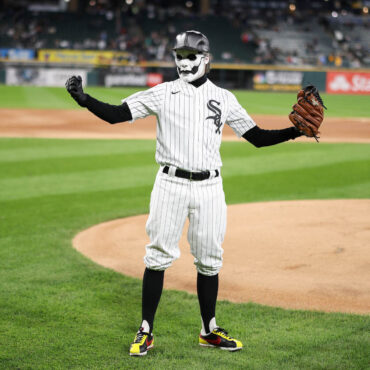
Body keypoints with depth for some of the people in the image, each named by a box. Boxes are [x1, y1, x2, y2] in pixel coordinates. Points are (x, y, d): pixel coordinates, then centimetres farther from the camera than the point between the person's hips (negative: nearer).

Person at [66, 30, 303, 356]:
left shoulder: (224, 99, 8)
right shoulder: (162, 94, 1)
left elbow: (258, 137, 10)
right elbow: (117, 115, -6)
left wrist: (296, 131, -2)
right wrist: (83, 99, -21)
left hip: (209, 187, 2)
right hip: (171, 183, -2)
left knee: (209, 261, 8)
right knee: (158, 256, -1)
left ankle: (209, 331, 21)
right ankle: (146, 331, 8)